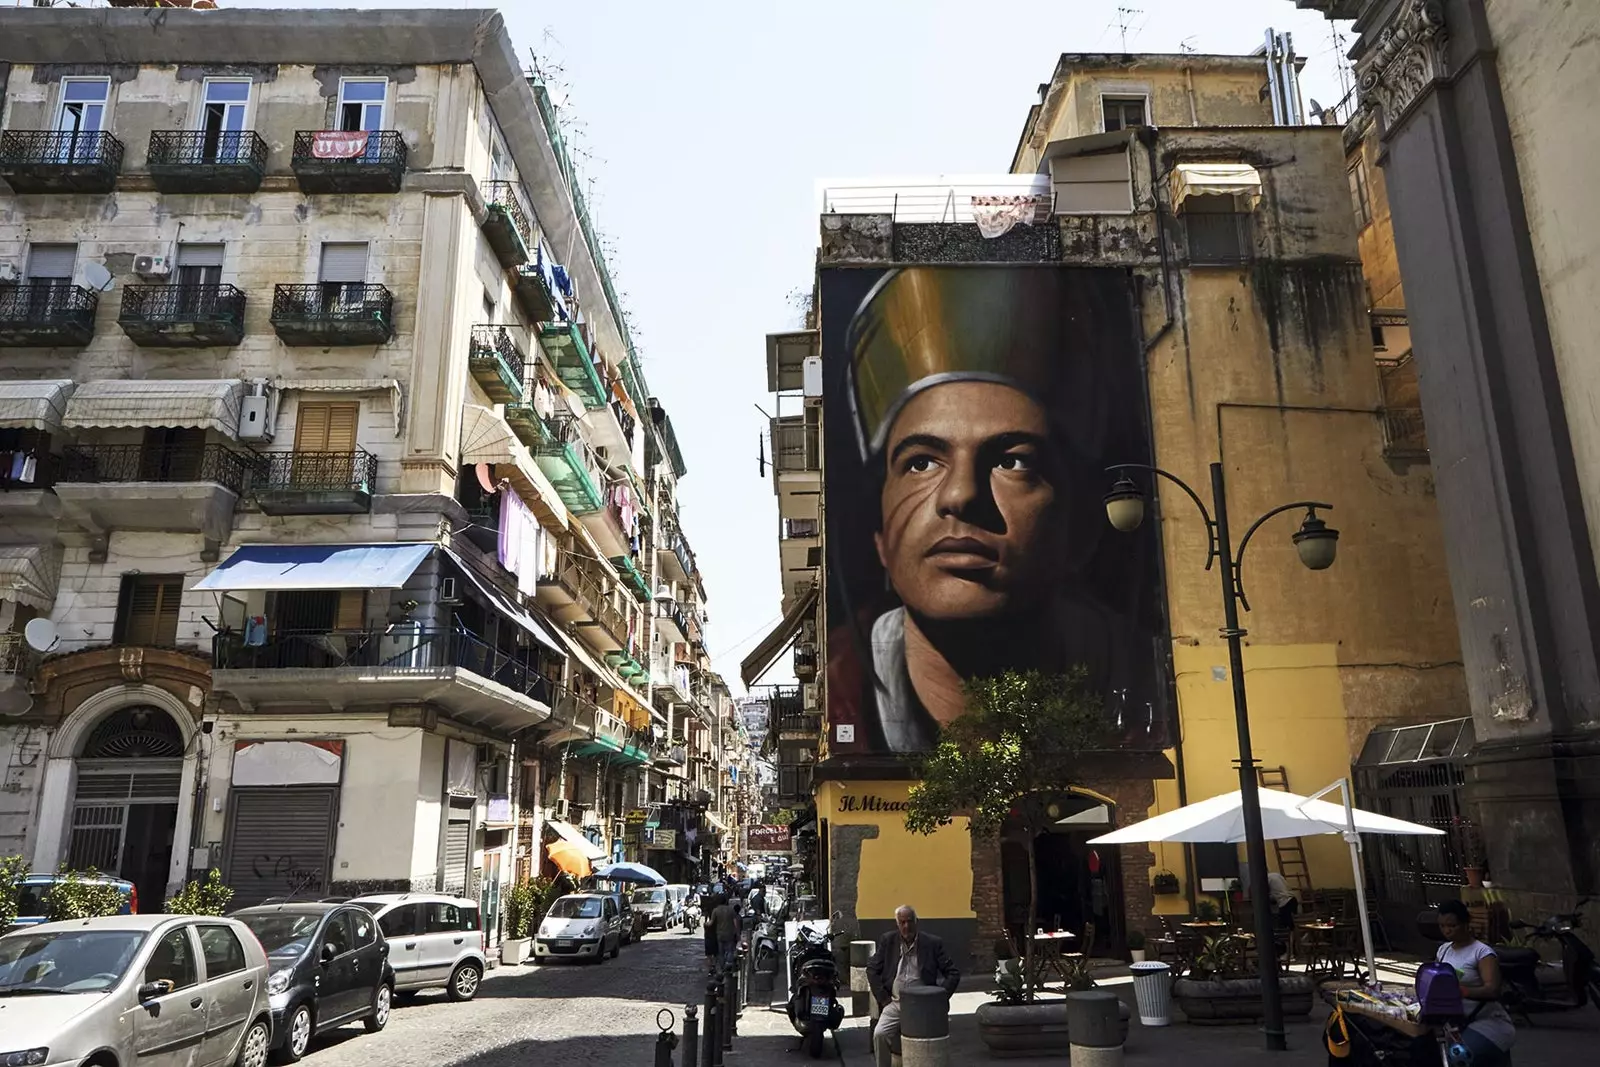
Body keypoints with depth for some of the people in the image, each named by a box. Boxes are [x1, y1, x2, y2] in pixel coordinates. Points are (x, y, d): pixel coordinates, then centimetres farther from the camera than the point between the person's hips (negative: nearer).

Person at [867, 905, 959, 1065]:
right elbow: (872, 970, 10)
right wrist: (883, 998, 1)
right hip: (894, 1003, 2)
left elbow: (953, 974, 2)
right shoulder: (887, 941, 8)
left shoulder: (932, 943, 2)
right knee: (879, 1035, -21)